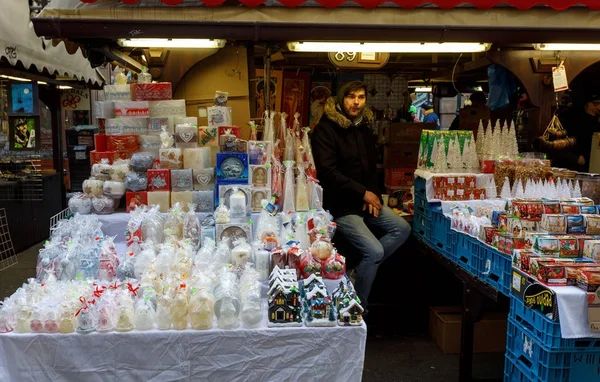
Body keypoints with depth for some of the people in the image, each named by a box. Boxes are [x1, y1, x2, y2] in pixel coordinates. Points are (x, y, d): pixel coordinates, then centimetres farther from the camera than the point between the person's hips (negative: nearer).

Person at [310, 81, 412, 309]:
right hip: (340, 204, -8)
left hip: (365, 199, 9)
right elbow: (328, 172, -23)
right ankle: (357, 306, 3)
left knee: (402, 229, 2)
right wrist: (363, 193, -20)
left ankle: (360, 271, 10)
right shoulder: (325, 129, -14)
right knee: (375, 251, -17)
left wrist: (373, 193, -2)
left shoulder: (364, 128, 11)